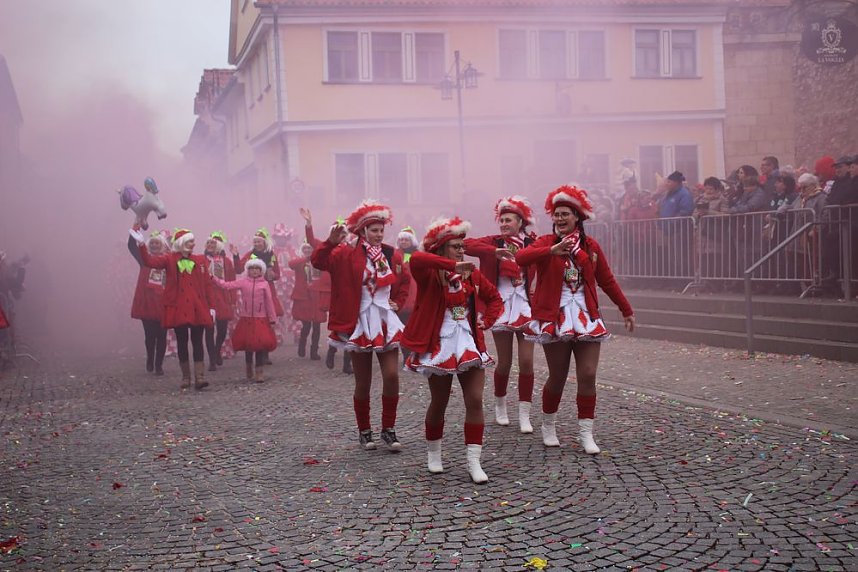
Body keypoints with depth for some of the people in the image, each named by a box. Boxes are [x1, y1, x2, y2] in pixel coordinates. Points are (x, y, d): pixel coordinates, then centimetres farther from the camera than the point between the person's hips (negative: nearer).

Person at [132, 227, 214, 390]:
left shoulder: (200, 260, 7)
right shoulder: (169, 259, 3)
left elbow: (207, 284, 6)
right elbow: (149, 261, -12)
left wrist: (211, 306, 2)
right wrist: (141, 245, -26)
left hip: (197, 308, 1)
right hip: (178, 308, 0)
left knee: (197, 342, -2)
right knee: (182, 343, 6)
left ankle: (200, 377, -5)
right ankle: (186, 377, 15)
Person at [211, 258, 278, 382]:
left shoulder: (264, 284, 0)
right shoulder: (243, 282, 2)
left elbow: (269, 302, 2)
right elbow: (227, 286, -5)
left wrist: (272, 319, 3)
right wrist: (213, 278, -14)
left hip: (261, 320, -1)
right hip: (246, 318, 1)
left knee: (261, 345, -5)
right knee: (247, 345, 9)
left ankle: (260, 373, 5)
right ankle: (249, 372, 26)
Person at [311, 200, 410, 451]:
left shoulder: (392, 255, 5)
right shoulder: (348, 254, -6)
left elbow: (403, 283, 20)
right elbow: (318, 261, -19)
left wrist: (398, 302, 7)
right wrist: (331, 241, -33)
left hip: (386, 322, 3)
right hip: (359, 323, -3)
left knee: (392, 376, -4)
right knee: (363, 383, 5)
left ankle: (389, 429, 11)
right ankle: (364, 431, 21)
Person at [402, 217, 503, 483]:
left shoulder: (472, 275, 6)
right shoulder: (429, 276, -9)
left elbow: (495, 298, 19)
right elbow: (416, 259, -33)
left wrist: (486, 320, 1)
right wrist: (453, 265, -37)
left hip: (469, 344, 4)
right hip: (439, 345, -4)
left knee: (475, 401, -4)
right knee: (439, 403, 9)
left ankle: (474, 461, 2)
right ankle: (434, 453, 32)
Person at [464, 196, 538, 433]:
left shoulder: (533, 244, 2)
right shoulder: (494, 242, -2)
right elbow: (467, 245, -18)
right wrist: (494, 252, -31)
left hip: (525, 306, 1)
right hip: (501, 305, -1)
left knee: (527, 361, -3)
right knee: (505, 362, 5)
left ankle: (524, 415, 6)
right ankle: (500, 405, 29)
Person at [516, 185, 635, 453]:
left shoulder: (591, 246, 7)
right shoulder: (546, 242, -3)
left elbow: (607, 280, 14)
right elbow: (520, 257, -23)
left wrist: (626, 310, 17)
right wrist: (553, 250, -38)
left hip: (586, 317, 3)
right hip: (554, 317, -3)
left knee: (588, 375, -2)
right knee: (558, 376, 4)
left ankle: (586, 433, 9)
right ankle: (549, 426, 26)